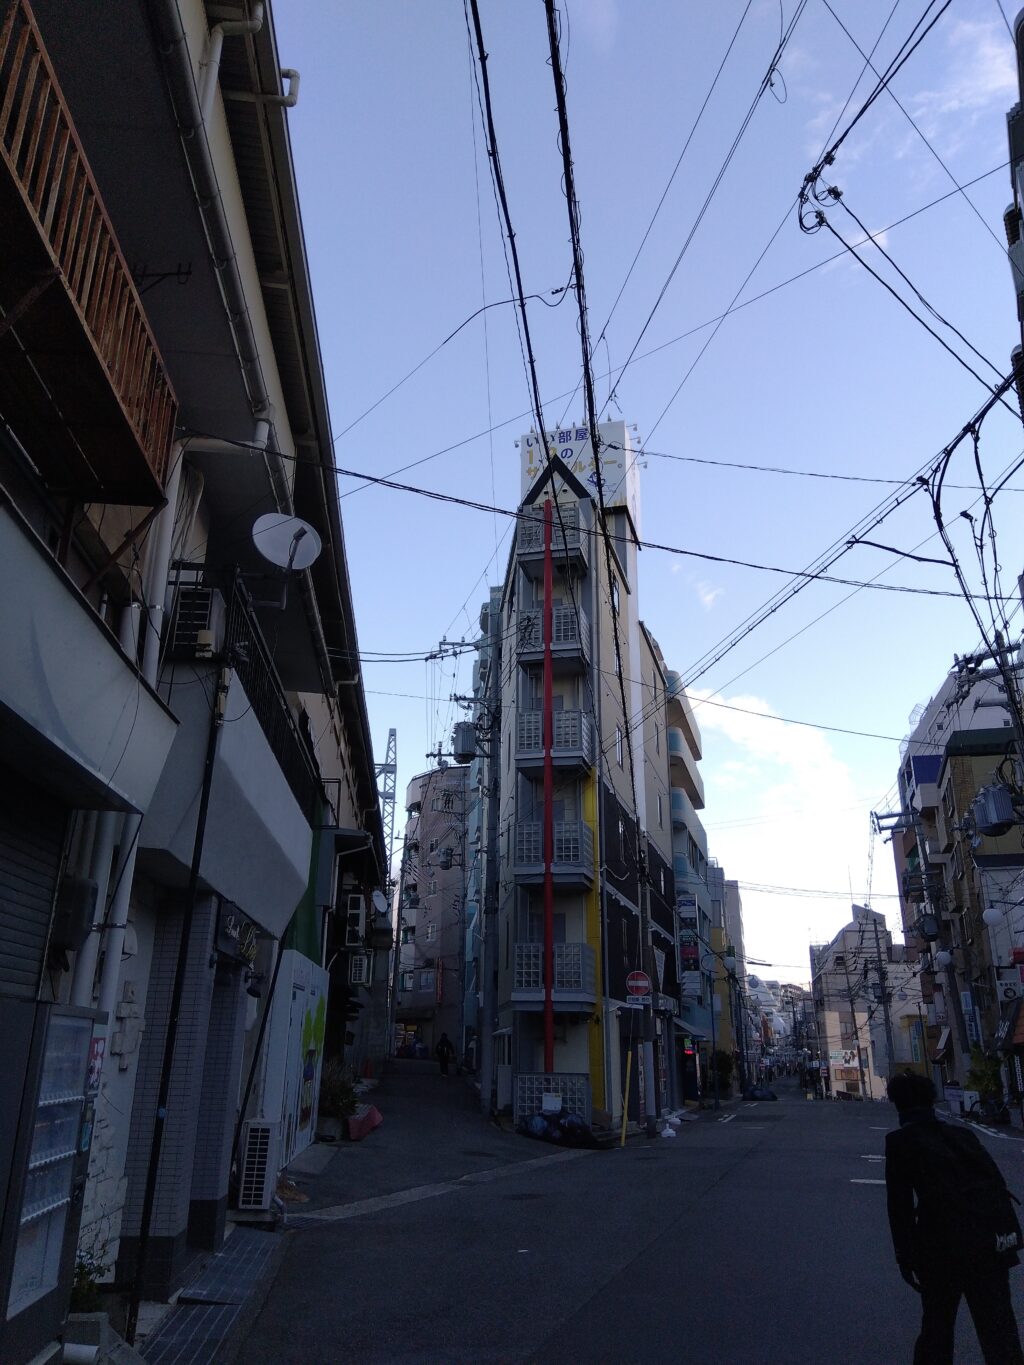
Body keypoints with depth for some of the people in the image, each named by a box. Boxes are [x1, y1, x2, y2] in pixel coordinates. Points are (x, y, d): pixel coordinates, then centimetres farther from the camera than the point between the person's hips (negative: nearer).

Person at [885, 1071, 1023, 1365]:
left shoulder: (899, 1141, 2)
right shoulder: (962, 1134, 15)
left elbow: (900, 1205, 0)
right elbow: (998, 1183, 10)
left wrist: (905, 1259, 5)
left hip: (944, 1247, -4)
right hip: (993, 1244, 4)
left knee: (937, 1322, 16)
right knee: (999, 1328, 12)